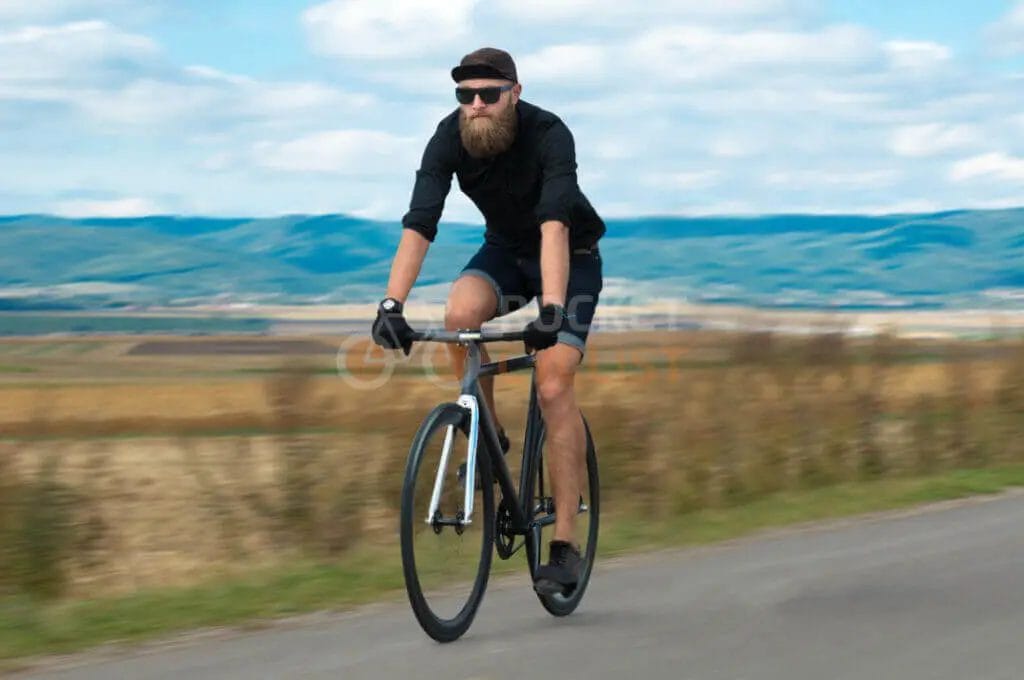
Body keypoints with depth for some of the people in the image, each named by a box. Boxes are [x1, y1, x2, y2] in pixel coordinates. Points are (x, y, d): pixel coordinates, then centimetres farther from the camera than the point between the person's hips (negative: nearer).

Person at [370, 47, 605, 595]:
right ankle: (488, 438, -6)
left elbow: (554, 226, -43)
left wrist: (552, 310, -56)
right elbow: (418, 224, -28)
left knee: (553, 389, -18)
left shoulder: (548, 134, -31)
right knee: (460, 313, -30)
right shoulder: (450, 137, -20)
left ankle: (564, 544, -13)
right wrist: (391, 305, -40)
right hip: (506, 249, 4)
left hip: (571, 257, -3)